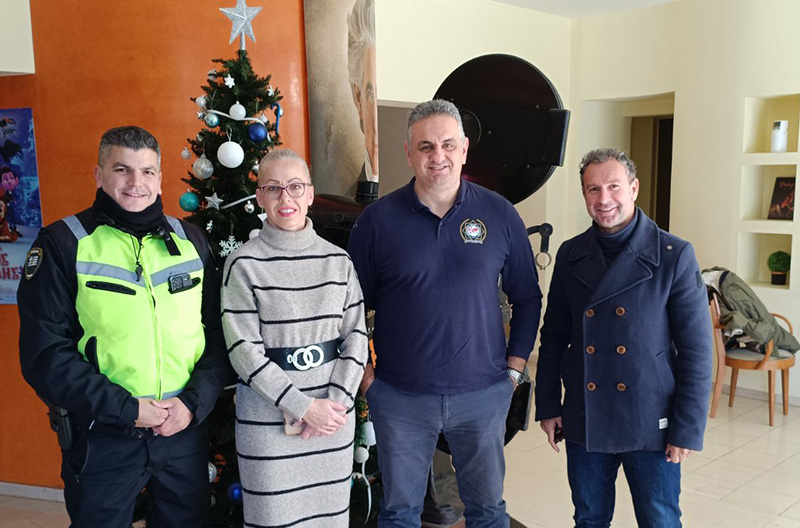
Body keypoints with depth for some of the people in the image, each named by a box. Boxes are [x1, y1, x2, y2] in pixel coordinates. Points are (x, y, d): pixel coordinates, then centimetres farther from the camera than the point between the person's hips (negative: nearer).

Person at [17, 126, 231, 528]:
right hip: (101, 437, -3)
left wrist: (194, 402, -8)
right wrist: (125, 410, -15)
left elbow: (219, 334, 5)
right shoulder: (62, 244, -5)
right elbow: (45, 353, -11)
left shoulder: (190, 241, 5)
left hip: (186, 429, 3)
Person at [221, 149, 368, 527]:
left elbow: (356, 335, 2)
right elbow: (244, 350, -11)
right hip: (268, 414, -3)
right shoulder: (244, 263, -7)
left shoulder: (338, 260, 3)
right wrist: (303, 406, -15)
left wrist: (338, 401, -11)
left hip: (334, 410, 3)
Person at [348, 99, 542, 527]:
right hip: (399, 396, 0)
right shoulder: (378, 219, -5)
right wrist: (365, 374, -2)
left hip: (483, 392, 1)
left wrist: (515, 366, 2)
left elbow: (527, 297, 7)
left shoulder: (499, 214, -1)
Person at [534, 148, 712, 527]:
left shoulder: (674, 256, -8)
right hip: (583, 422, 3)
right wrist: (547, 406, 6)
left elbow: (696, 350, -7)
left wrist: (688, 429, -9)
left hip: (651, 424, -3)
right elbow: (554, 337, 8)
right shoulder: (570, 255, 3)